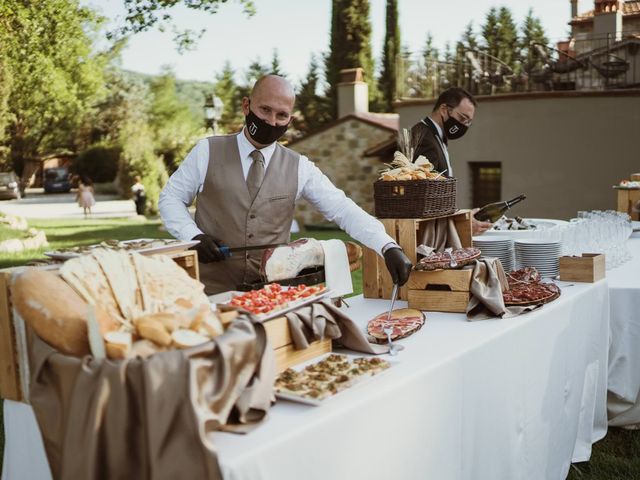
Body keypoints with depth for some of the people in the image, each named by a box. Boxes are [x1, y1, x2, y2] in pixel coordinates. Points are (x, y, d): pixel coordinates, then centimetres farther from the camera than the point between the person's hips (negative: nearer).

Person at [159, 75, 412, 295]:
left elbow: (344, 210, -4)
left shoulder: (300, 168, 3)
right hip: (212, 291, -1)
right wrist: (194, 236, -10)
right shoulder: (208, 152, 1)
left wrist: (389, 247, -18)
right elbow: (170, 198, 8)